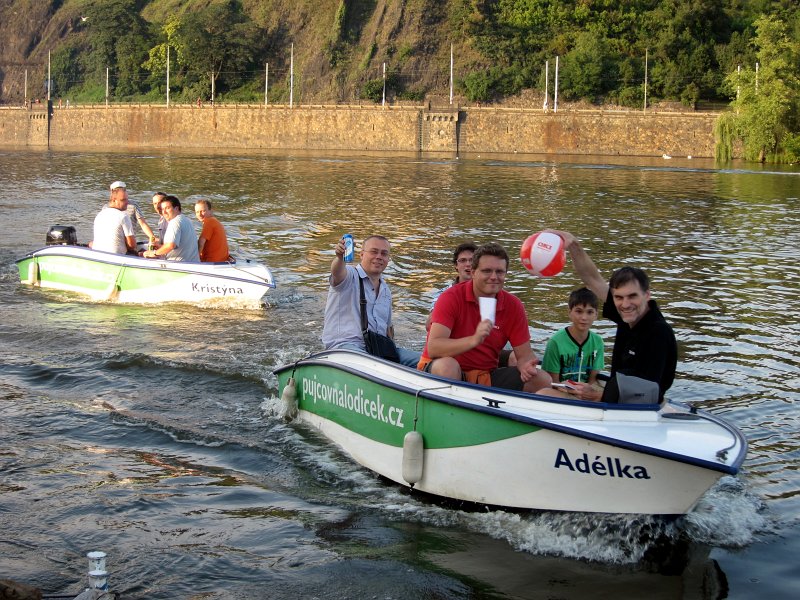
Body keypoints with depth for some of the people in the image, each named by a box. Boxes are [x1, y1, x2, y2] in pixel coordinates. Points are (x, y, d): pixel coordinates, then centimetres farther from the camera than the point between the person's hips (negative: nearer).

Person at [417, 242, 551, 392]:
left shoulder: (513, 306, 1)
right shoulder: (451, 298, -13)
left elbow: (524, 354, 2)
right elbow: (432, 349, -25)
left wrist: (526, 366, -24)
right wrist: (474, 340, -39)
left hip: (487, 377, 5)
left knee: (543, 380, -11)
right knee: (447, 365, -39)